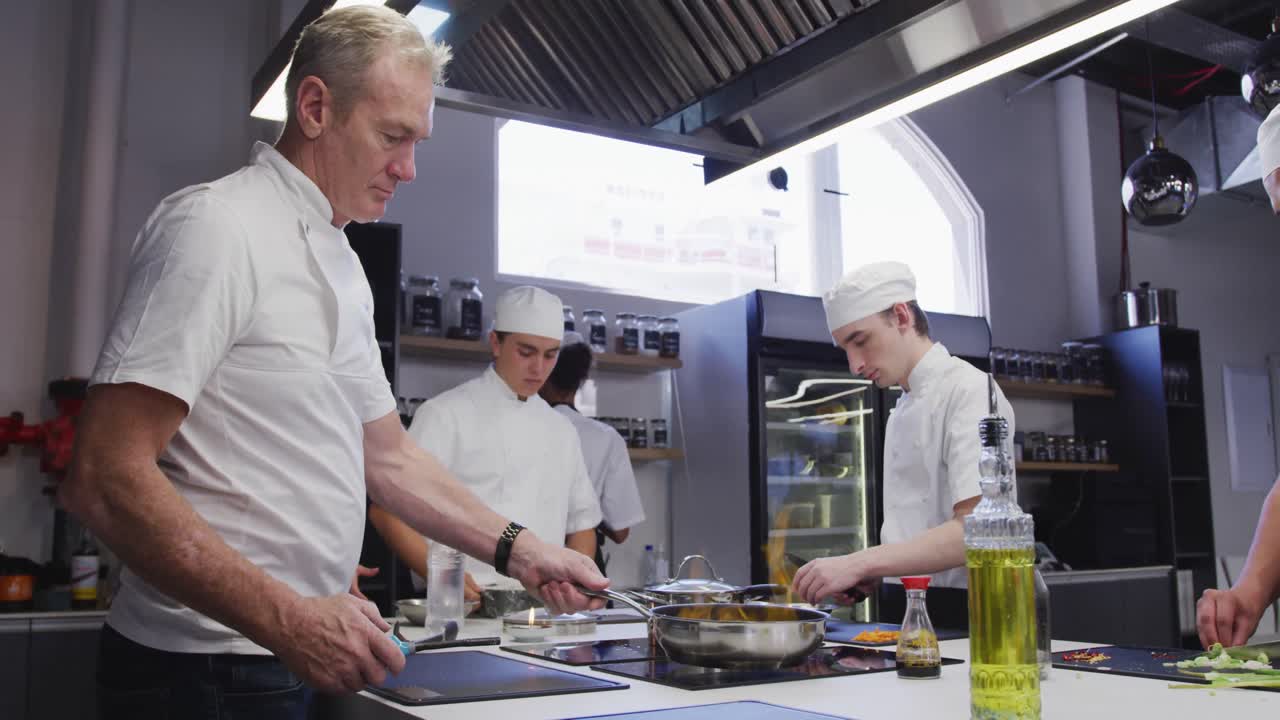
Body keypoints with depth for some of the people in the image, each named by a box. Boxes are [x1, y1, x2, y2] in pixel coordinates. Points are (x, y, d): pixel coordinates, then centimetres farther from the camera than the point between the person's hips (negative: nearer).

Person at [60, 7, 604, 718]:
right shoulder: (216, 226, -15)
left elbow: (387, 457, 16)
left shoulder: (340, 263, 12)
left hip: (296, 658, 9)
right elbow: (103, 479, -22)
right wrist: (290, 621, -26)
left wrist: (517, 550, 7)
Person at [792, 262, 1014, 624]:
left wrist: (860, 562, -25)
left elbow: (974, 531, -20)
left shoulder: (969, 391, -9)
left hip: (960, 610, -7)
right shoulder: (902, 412, 17)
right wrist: (871, 576, 3)